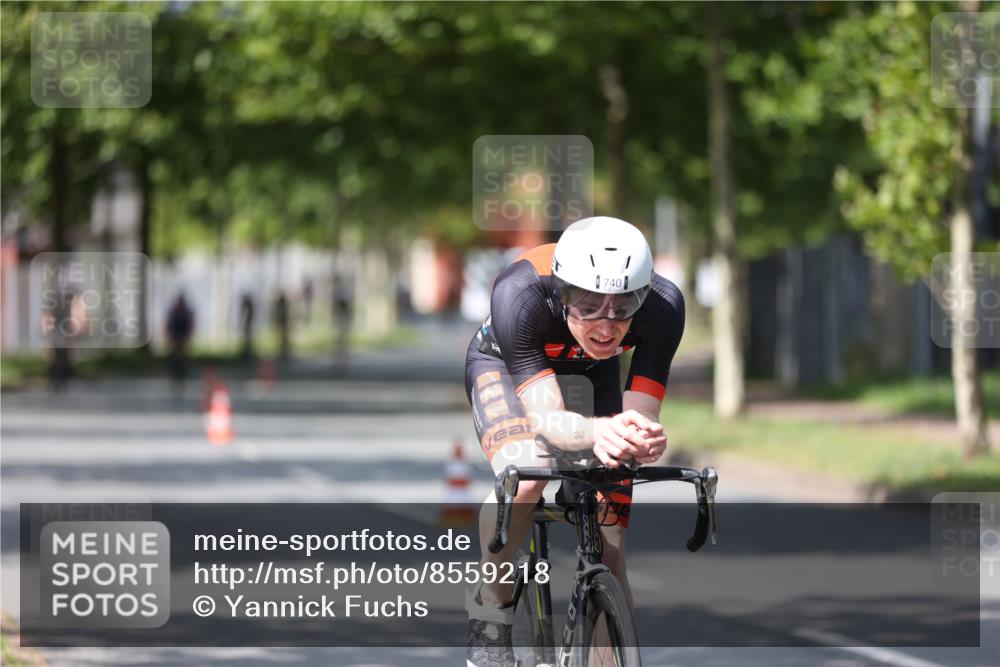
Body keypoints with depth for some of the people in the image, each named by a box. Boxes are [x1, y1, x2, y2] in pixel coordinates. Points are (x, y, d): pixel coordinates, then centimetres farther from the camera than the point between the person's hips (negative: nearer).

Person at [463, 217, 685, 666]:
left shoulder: (662, 306, -36)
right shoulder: (520, 296, -43)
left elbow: (641, 417, -35)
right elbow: (547, 418, -45)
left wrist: (643, 439, -59)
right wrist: (598, 431, -67)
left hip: (589, 374, 3)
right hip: (505, 362, -3)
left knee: (606, 553, -6)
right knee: (525, 478, -32)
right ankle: (491, 610, -9)